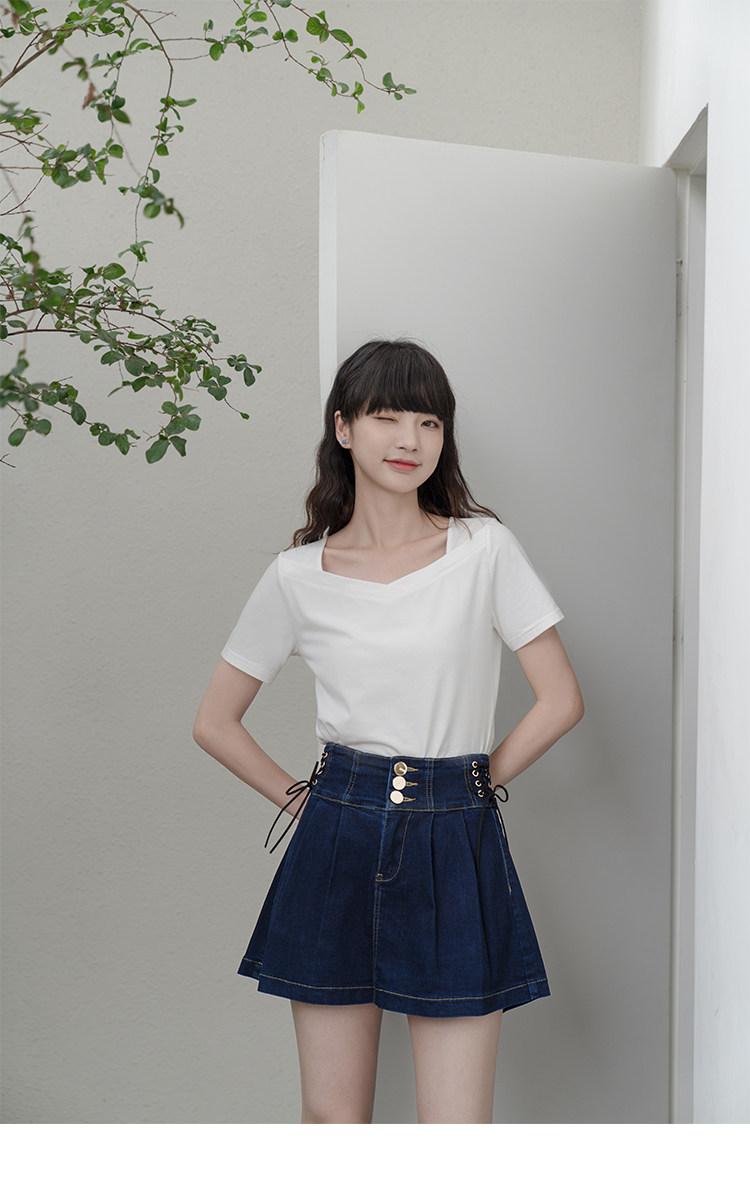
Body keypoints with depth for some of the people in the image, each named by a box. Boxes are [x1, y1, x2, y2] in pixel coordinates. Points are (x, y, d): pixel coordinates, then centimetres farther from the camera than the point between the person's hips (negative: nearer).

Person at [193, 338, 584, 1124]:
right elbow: (215, 722, 10)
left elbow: (560, 700, -1)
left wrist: (471, 785, 3)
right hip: (336, 848, 2)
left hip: (454, 852, -1)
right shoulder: (299, 576, 1)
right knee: (331, 1122, 11)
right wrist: (297, 796, 5)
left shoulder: (484, 549, -3)